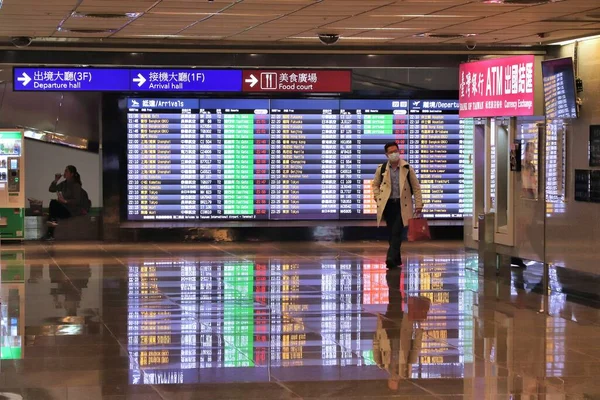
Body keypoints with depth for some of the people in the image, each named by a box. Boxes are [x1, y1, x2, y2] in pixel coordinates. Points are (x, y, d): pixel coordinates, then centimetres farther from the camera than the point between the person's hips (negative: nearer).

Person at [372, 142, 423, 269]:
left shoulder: (407, 168, 0)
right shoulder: (382, 169, 5)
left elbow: (416, 187, 4)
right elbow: (375, 185, 18)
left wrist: (418, 204, -2)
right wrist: (378, 199, 4)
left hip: (402, 204, -2)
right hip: (388, 204, 2)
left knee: (397, 232, -12)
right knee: (391, 233, 6)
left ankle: (391, 258, -18)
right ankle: (397, 259, 16)